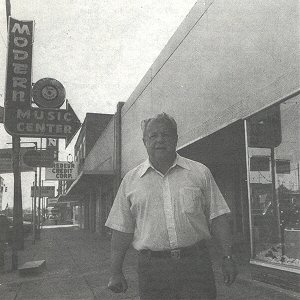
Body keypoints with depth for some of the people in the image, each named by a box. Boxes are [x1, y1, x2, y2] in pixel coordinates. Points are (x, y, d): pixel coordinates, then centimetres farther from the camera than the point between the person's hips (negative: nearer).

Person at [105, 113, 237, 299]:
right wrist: (116, 273, 2)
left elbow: (217, 218, 5)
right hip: (152, 267, 0)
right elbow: (122, 230, 5)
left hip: (196, 263, 0)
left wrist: (228, 258, -1)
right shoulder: (131, 180, 5)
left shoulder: (200, 172, 5)